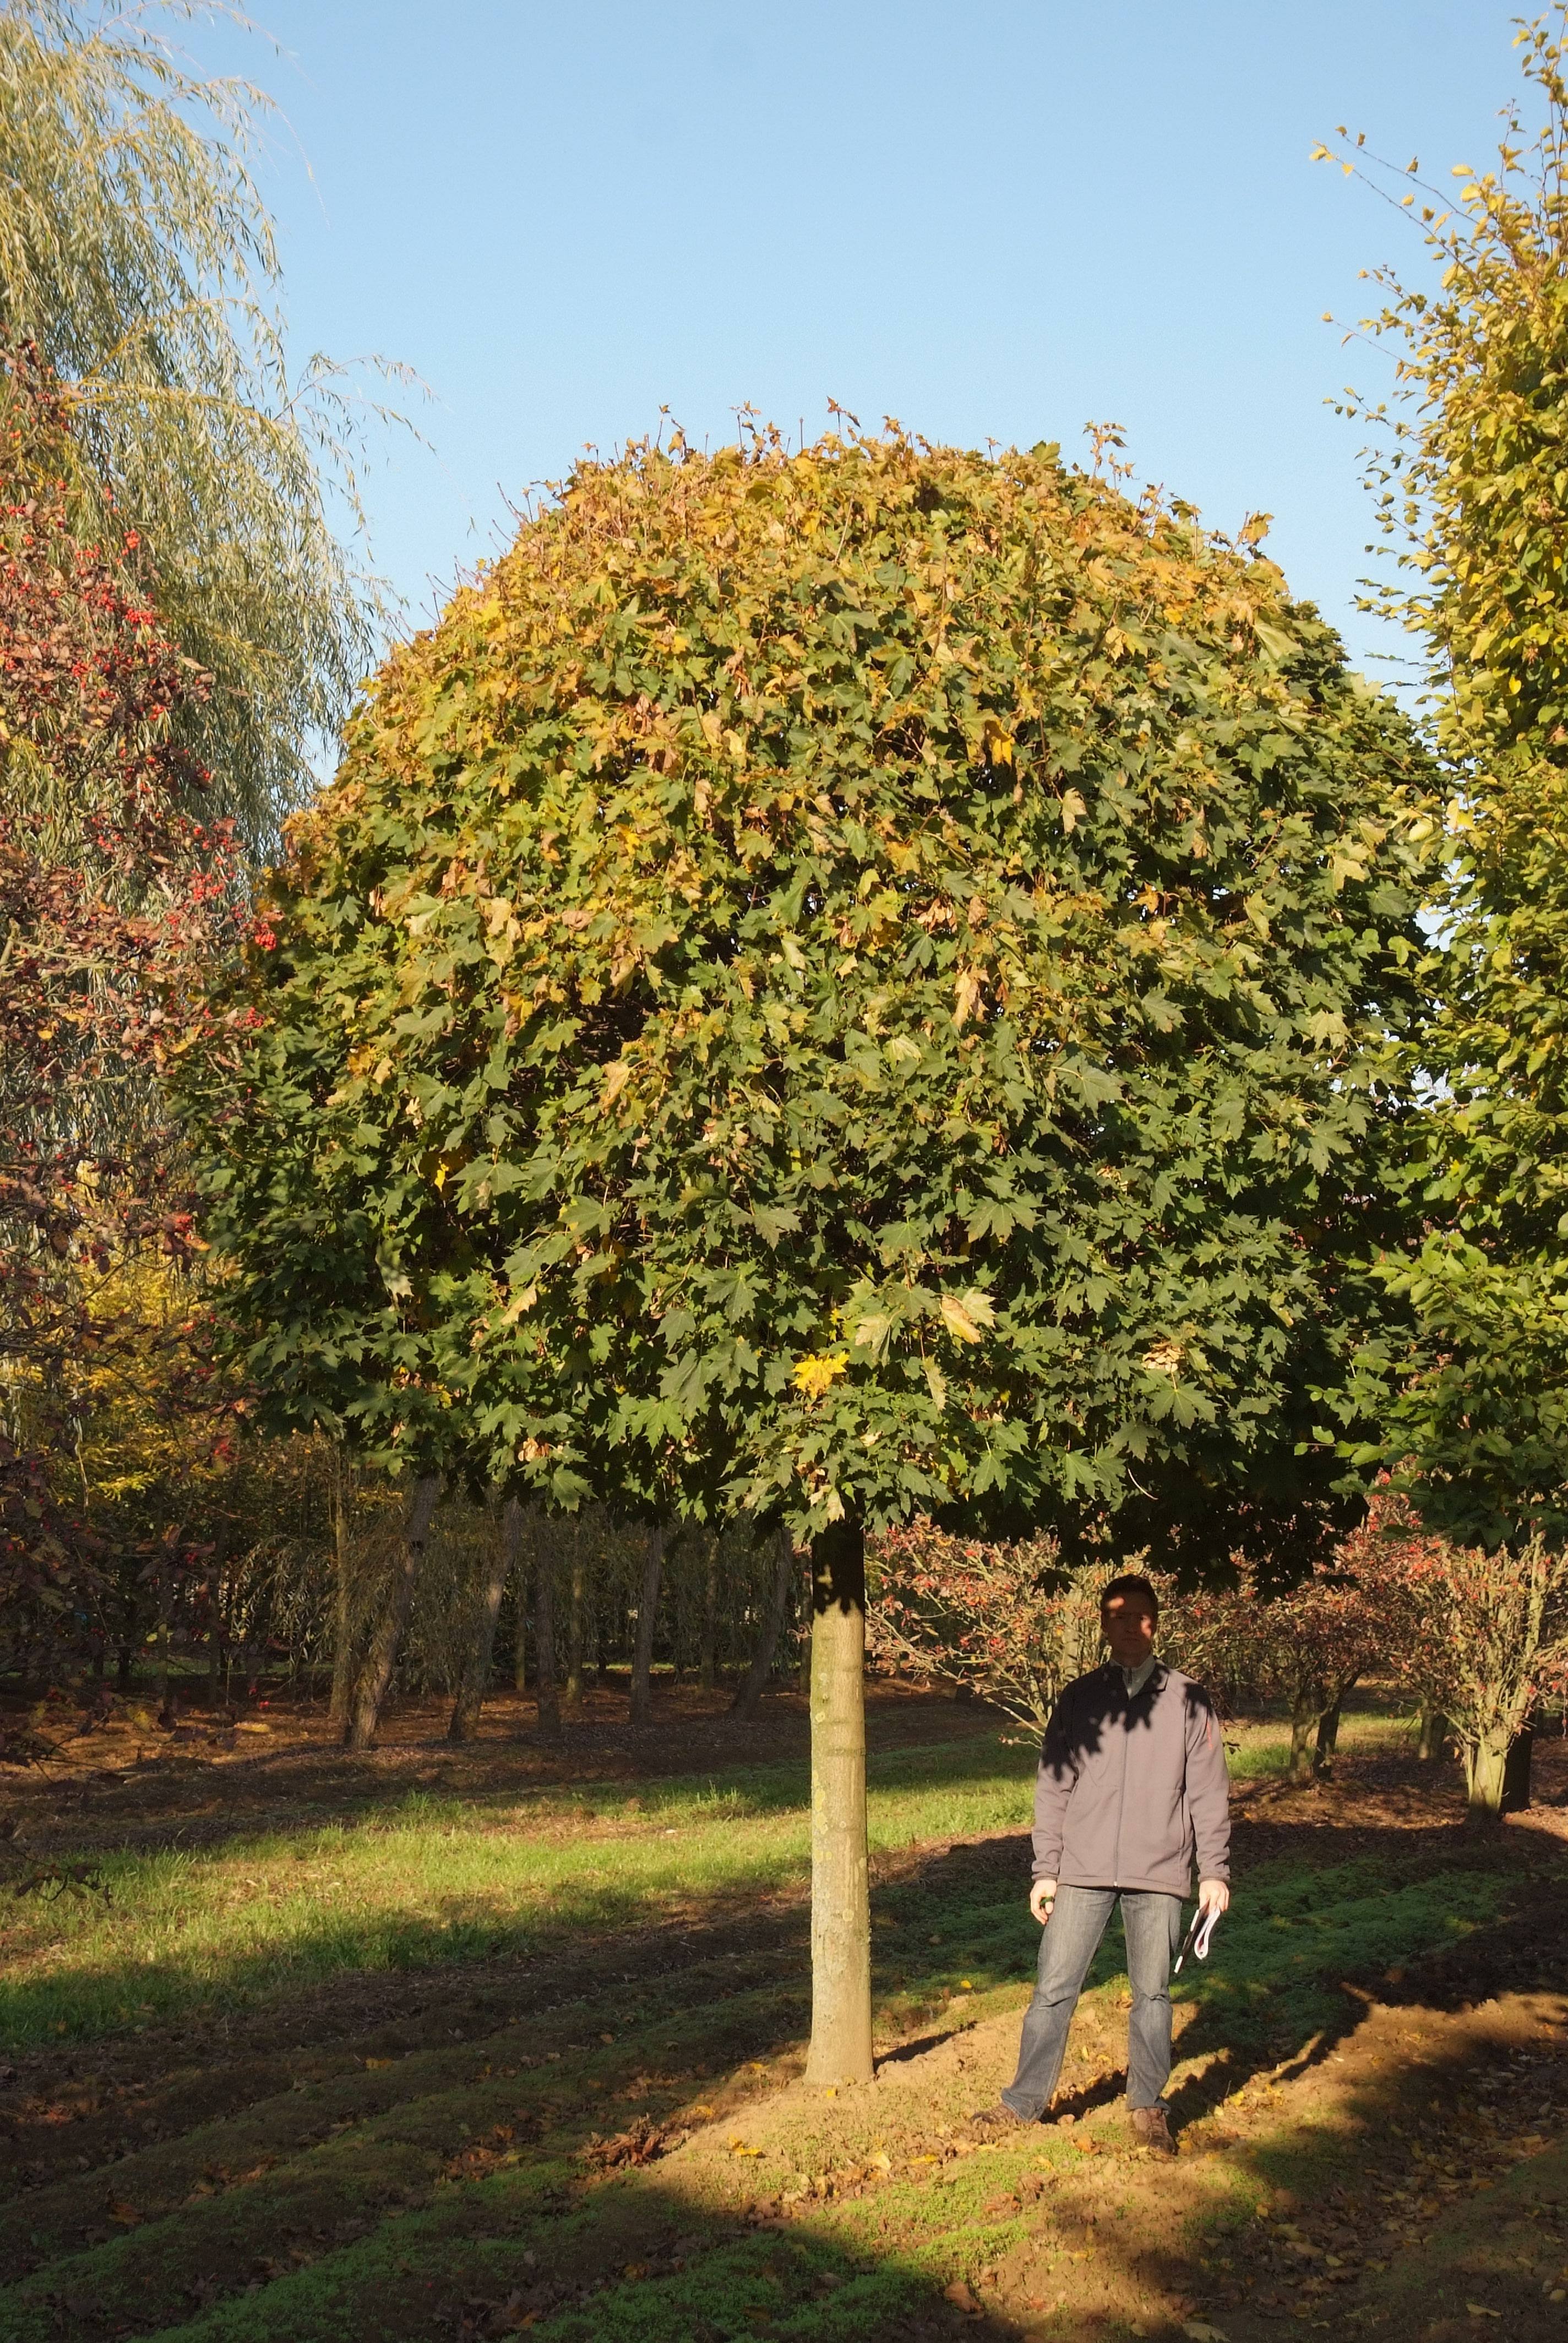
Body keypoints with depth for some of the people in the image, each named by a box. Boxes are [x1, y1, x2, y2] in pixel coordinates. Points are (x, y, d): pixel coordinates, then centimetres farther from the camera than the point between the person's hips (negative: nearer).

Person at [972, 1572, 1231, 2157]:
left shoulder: (1188, 1701, 3)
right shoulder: (1078, 1699, 6)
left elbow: (1209, 1791, 3)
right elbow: (1053, 1789, 7)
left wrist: (1215, 1870, -3)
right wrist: (1044, 1871, 3)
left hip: (1158, 1874, -1)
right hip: (1083, 1872, 1)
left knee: (1152, 1994, 7)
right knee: (1054, 1988, 2)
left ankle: (1148, 2106, 20)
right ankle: (1024, 2103, 12)